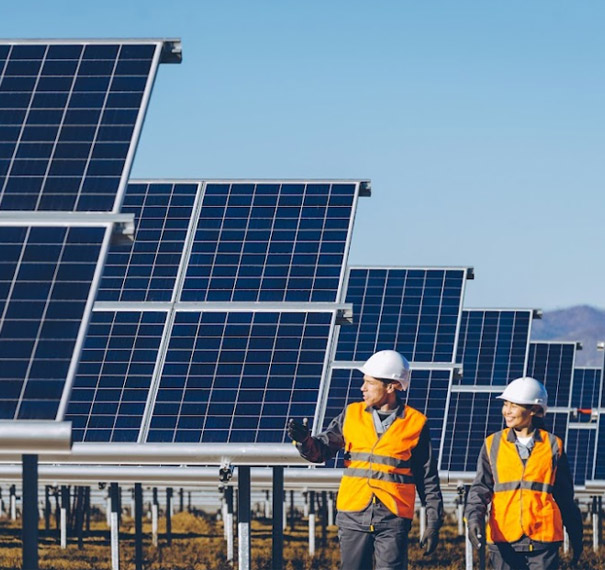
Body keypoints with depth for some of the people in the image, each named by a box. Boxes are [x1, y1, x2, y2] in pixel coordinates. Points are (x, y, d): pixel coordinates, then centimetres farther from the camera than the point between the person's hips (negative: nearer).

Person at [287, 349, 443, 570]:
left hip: (393, 520, -3)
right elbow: (321, 450, 3)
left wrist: (433, 524, 3)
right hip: (353, 517, 3)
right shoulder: (352, 415, 9)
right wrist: (304, 440, -19)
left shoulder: (415, 424, 3)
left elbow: (428, 479, 6)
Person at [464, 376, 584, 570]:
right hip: (503, 539, 1)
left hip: (542, 539, -1)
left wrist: (575, 536, 18)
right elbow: (481, 487, 2)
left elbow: (565, 495, 12)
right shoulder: (493, 445, 7)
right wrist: (474, 517, -17)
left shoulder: (553, 446, 6)